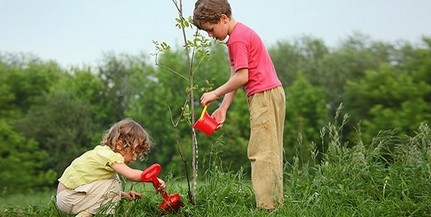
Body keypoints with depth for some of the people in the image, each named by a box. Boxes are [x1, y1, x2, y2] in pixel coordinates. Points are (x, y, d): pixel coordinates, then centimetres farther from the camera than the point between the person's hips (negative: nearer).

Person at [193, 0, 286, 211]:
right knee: (270, 153, 12)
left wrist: (215, 94, -8)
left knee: (261, 152, -10)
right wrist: (223, 109, 8)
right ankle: (276, 202, 15)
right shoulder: (242, 33, 17)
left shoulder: (237, 39, -14)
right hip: (272, 94, 11)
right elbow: (235, 78, 14)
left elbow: (241, 78, -20)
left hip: (263, 96, -11)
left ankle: (266, 206, -10)